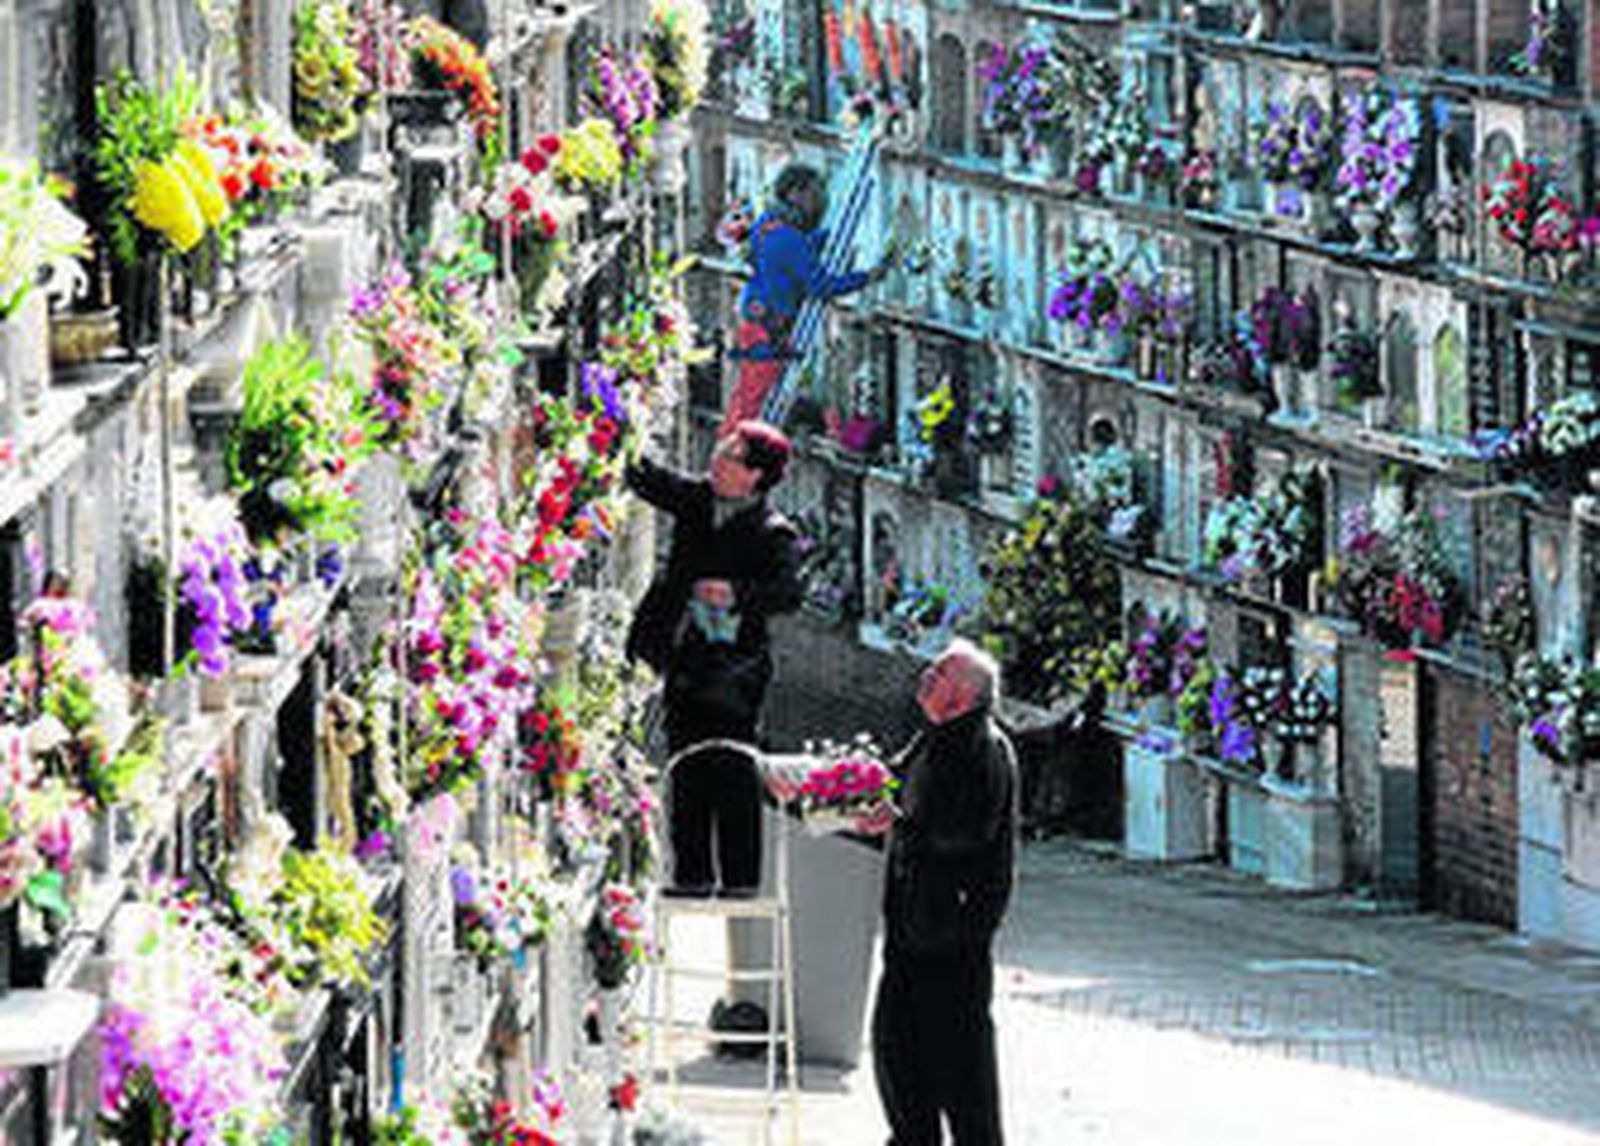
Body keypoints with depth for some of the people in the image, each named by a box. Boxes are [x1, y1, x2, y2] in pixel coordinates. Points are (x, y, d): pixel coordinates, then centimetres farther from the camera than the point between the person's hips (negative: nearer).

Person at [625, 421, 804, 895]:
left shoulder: (774, 534, -8)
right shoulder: (696, 499, 9)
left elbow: (788, 592, -18)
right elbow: (646, 479, 13)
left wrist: (738, 594, -31)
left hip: (734, 665, -6)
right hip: (685, 660, 6)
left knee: (731, 772, -7)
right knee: (688, 772, 5)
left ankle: (740, 876, -2)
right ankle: (692, 873, 9)